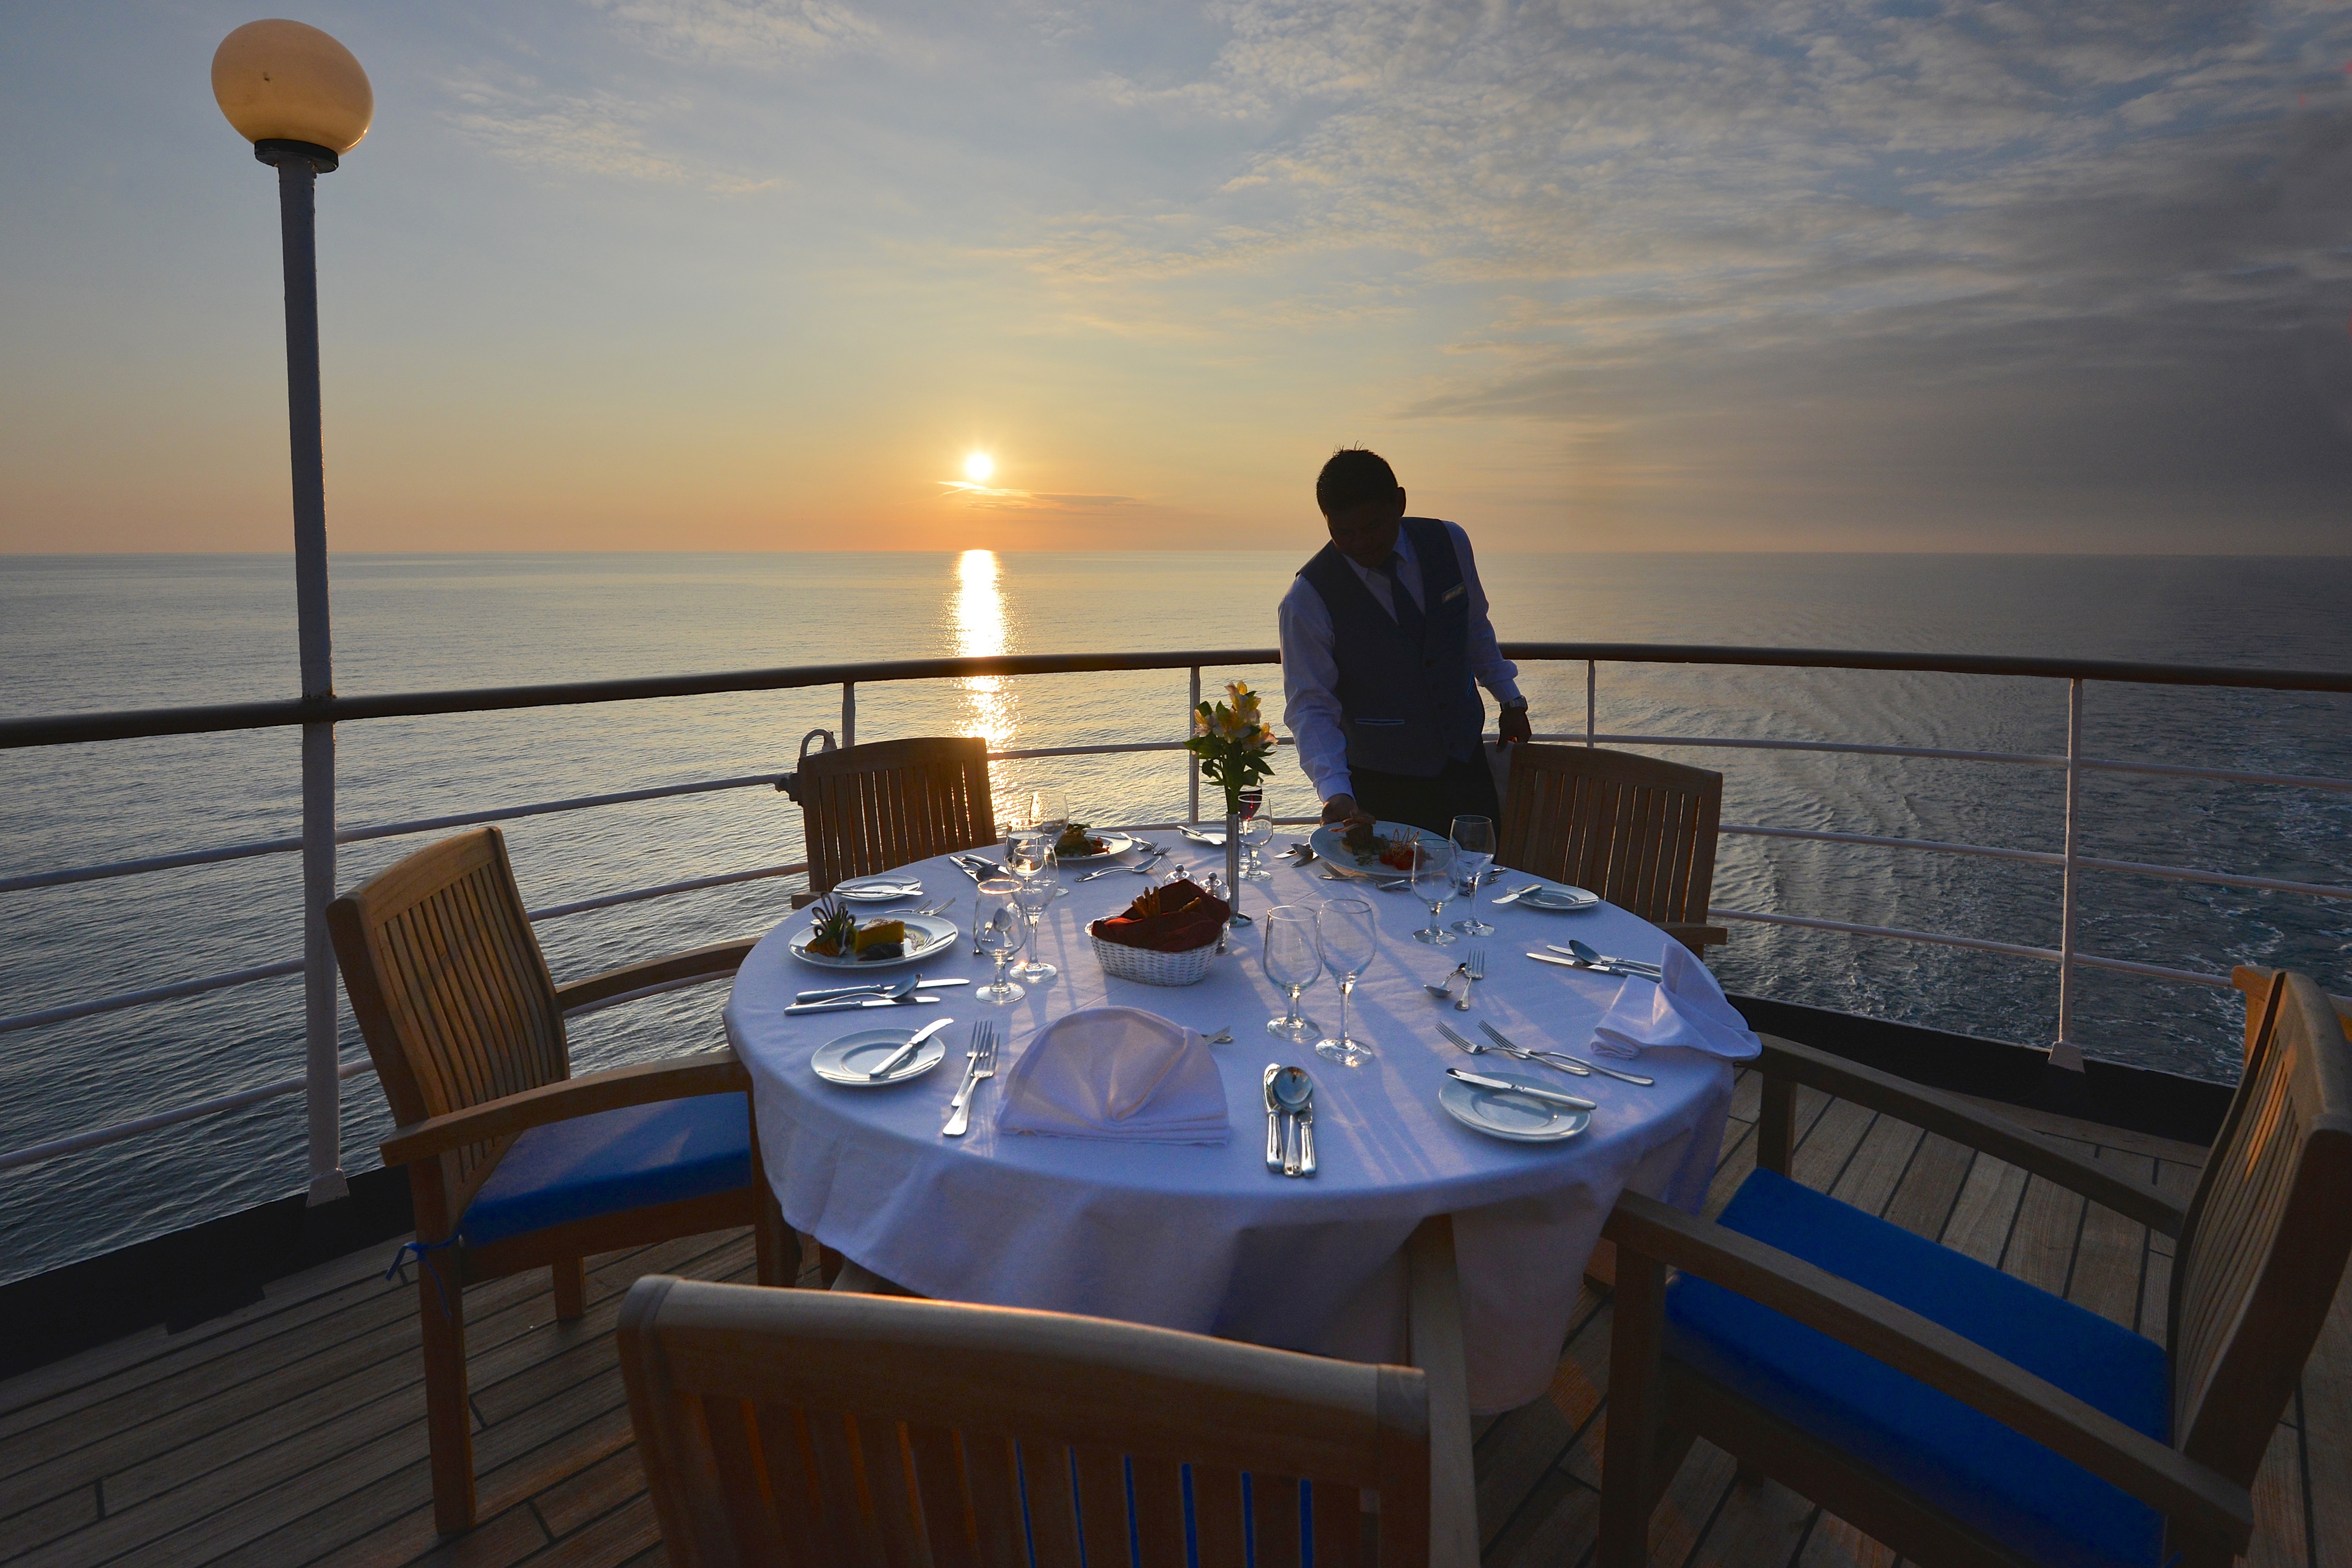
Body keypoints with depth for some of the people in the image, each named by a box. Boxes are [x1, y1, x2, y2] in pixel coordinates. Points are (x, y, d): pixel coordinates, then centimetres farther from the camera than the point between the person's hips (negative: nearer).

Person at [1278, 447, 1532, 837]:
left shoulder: (1449, 542, -5)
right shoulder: (1308, 598, -17)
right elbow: (1310, 708, -19)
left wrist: (1510, 699, 18)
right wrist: (1335, 793, -31)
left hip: (1466, 767, 4)